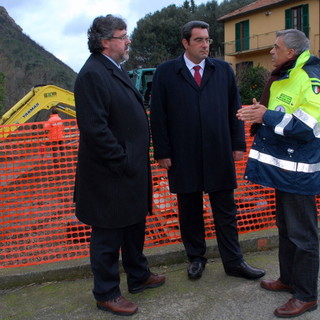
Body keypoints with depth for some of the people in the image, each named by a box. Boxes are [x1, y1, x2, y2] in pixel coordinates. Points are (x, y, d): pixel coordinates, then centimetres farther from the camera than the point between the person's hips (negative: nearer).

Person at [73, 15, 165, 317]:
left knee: (134, 226, 22)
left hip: (131, 170, 10)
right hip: (110, 176, -10)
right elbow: (95, 128, -24)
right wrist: (123, 163, -20)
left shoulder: (115, 70, 13)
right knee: (108, 235, 6)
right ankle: (106, 293, 24)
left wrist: (137, 162, 13)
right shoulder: (92, 74, -18)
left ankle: (138, 276, 42)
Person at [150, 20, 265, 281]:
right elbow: (158, 116, -1)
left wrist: (238, 144, 5)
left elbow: (234, 109, 10)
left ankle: (234, 262, 22)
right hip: (183, 157, -1)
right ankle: (196, 258, 29)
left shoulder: (224, 70, 7)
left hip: (219, 154, 2)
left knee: (226, 211, 9)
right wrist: (162, 152, -5)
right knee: (189, 211, 11)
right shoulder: (165, 73, 1)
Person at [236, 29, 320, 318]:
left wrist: (267, 116, -22)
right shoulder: (283, 77, 14)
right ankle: (288, 279, 35)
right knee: (285, 227, 19)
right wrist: (260, 114, 5)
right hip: (283, 166, 10)